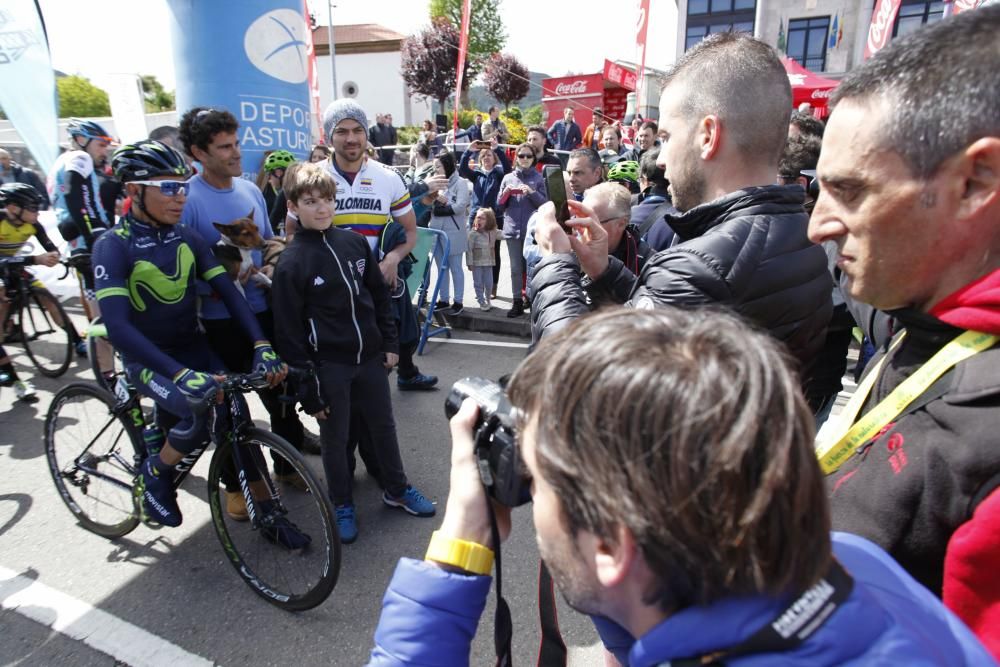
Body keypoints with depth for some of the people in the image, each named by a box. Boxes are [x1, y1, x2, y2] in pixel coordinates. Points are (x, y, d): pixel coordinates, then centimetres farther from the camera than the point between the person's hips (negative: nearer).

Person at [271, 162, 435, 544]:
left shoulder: (355, 243, 1)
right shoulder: (291, 262, -12)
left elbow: (380, 296, 11)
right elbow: (290, 332, -11)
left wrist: (390, 343, 6)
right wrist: (308, 389, -11)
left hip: (370, 357, 4)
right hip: (329, 366, -4)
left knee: (384, 426, 17)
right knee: (335, 438, 11)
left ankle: (397, 490, 37)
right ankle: (342, 505, 31)